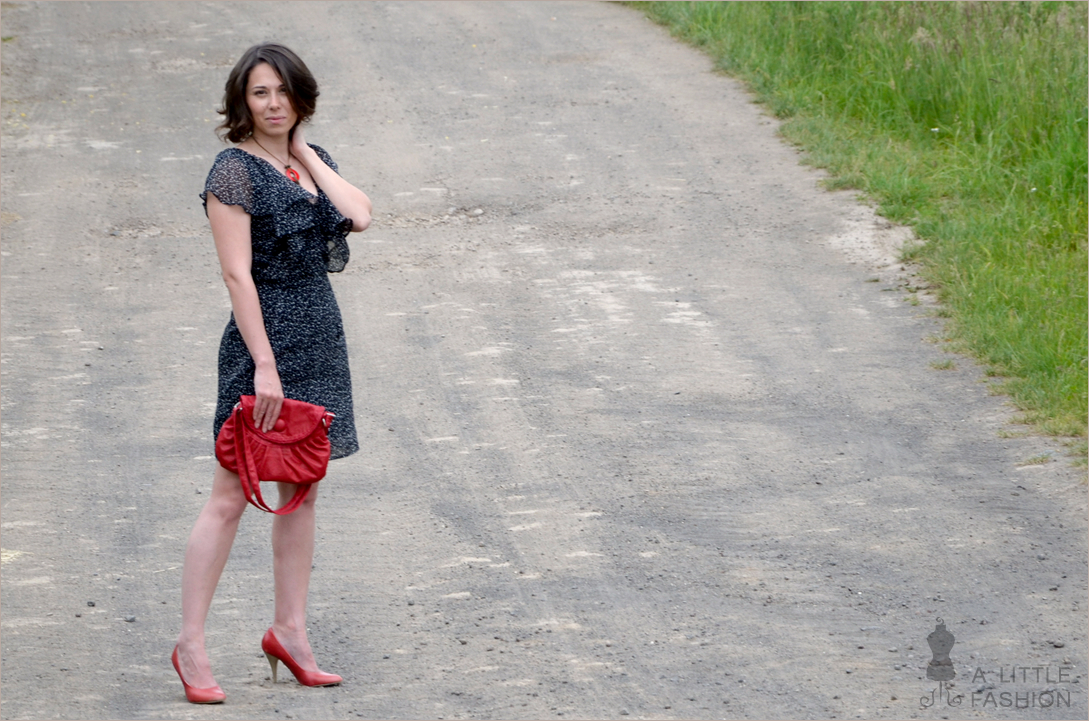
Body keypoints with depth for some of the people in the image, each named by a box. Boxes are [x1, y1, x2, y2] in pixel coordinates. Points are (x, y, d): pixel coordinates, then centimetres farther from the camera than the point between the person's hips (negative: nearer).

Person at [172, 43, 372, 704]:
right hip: (265, 334, -8)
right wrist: (265, 365, -20)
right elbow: (237, 274, -16)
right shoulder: (236, 171, -11)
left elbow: (360, 215, -6)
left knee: (303, 489, 13)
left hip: (321, 334, 8)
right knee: (232, 495, -6)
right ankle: (191, 644, -1)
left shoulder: (312, 160, 11)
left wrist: (306, 154, -2)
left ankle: (291, 629, 22)